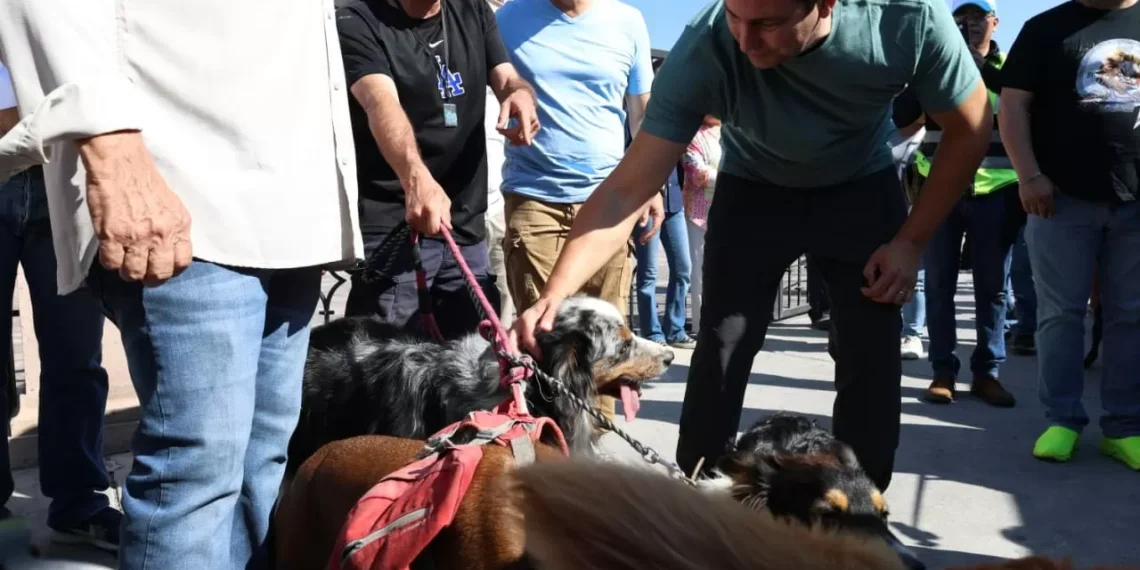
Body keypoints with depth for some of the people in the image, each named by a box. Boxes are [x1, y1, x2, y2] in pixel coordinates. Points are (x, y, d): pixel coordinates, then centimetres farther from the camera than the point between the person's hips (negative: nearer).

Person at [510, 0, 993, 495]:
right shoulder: (703, 53, -35)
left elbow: (969, 129, -14)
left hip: (861, 190, 1)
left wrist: (911, 241, -15)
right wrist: (555, 294, -44)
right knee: (719, 353, -8)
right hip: (754, 191, 0)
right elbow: (626, 190, -33)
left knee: (872, 360, -6)